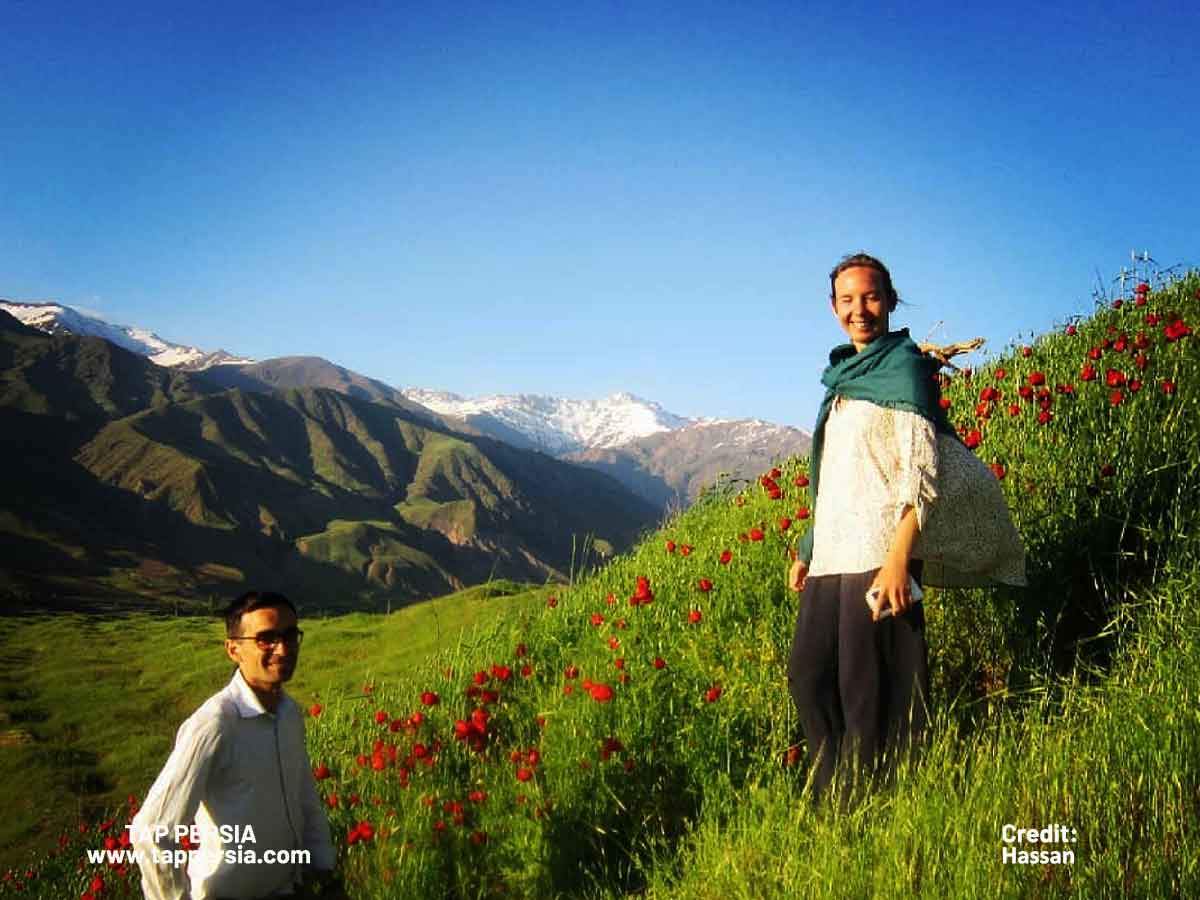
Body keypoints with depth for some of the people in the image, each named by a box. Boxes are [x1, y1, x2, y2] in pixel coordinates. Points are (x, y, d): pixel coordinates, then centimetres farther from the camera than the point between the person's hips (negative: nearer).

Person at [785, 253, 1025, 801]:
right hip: (834, 552, 8)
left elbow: (921, 464, -13)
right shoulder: (843, 376, 20)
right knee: (807, 675, 6)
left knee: (870, 689, -8)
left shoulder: (904, 362, -3)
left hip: (879, 550, -8)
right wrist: (807, 551, 23)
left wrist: (899, 555, -23)